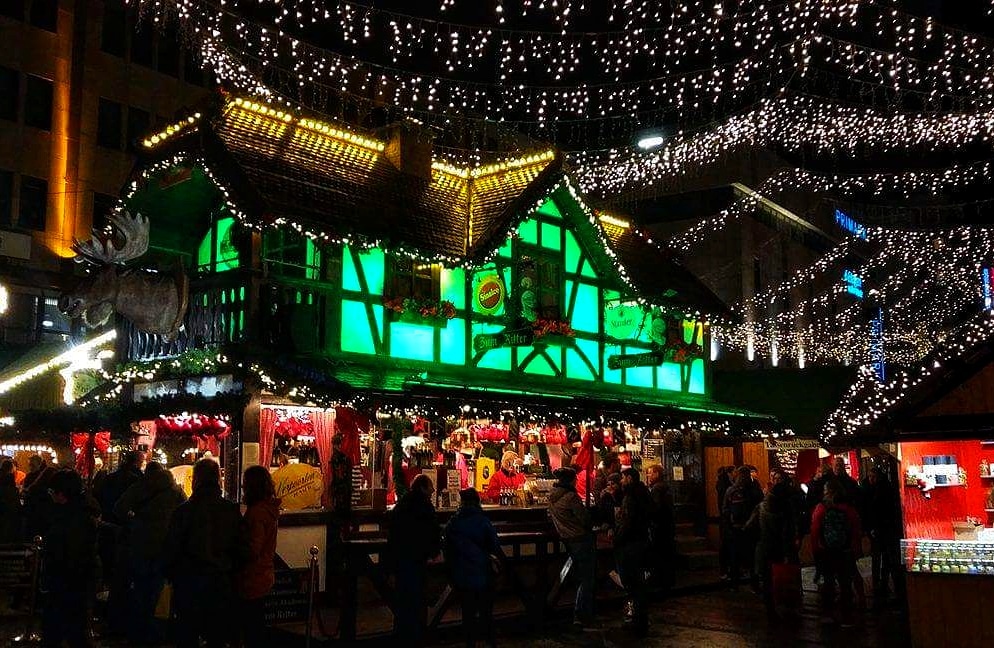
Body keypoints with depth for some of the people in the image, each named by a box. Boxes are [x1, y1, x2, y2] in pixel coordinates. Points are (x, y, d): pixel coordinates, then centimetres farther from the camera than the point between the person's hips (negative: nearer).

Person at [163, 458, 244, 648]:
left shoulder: (183, 510, -13)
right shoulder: (232, 510, -6)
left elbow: (172, 549, -7)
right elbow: (239, 548, 0)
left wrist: (170, 574, 9)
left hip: (189, 581, -2)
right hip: (221, 583, 2)